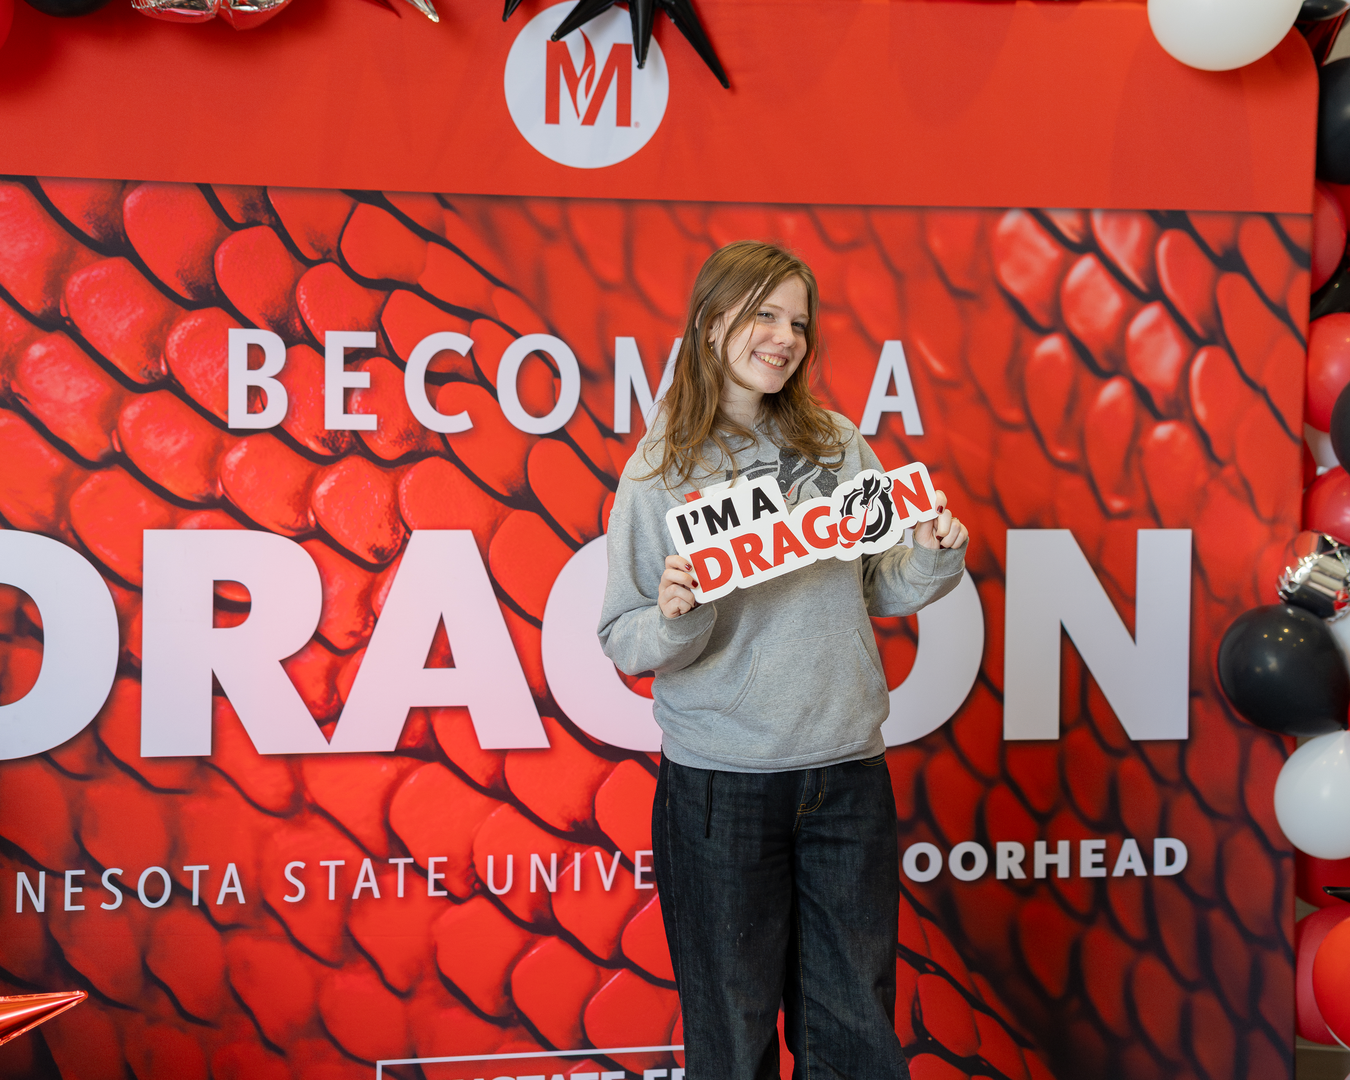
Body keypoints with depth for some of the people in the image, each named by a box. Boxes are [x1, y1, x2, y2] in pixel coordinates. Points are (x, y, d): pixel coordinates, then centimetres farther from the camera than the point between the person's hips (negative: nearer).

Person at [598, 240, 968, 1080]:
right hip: (719, 785, -2)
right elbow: (624, 644, -3)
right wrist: (673, 616, -24)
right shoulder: (660, 472, -2)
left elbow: (879, 591, 13)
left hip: (848, 771, 3)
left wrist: (936, 558, -6)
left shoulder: (841, 447, 7)